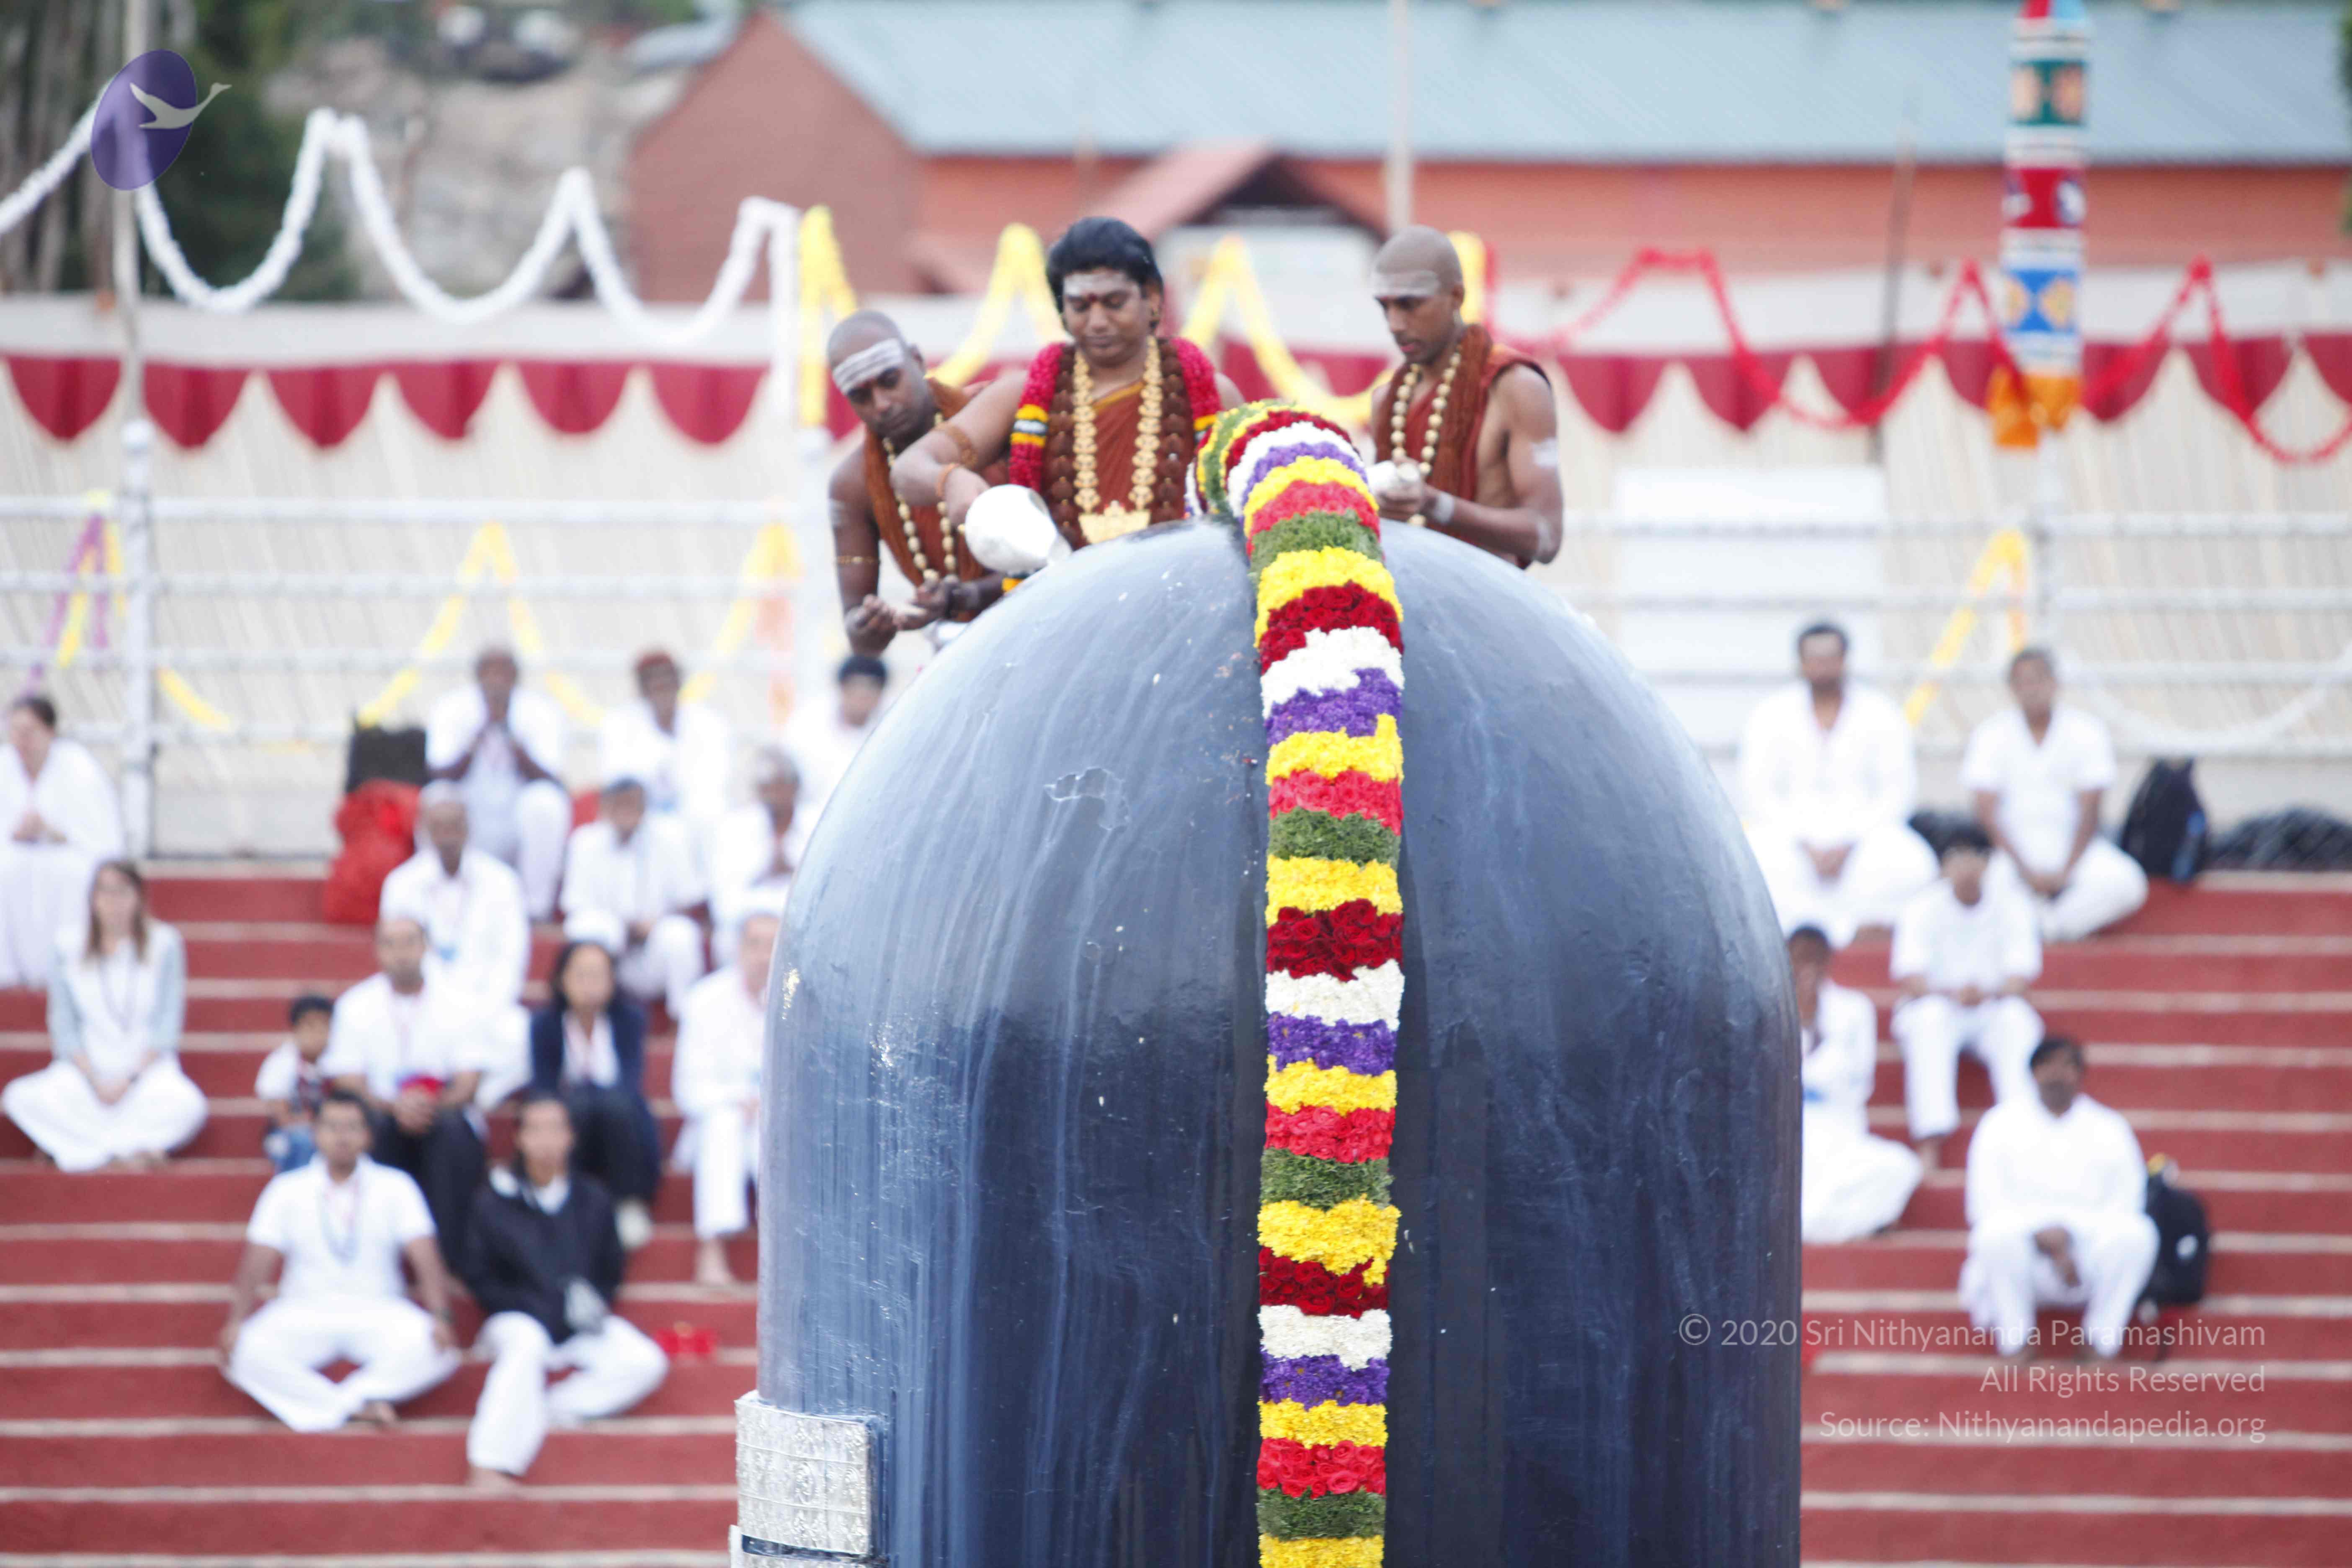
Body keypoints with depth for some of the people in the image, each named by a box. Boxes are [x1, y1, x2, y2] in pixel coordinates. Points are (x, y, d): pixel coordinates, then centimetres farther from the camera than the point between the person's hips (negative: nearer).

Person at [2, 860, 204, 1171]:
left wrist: (131, 1079, -14)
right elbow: (64, 1026, 1)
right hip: (85, 1068, 1)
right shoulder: (70, 948, 1)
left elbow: (167, 1025, -3)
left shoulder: (164, 945, -1)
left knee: (186, 1104, -34)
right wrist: (93, 1079, -14)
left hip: (148, 1065, -1)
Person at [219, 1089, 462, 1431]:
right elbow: (257, 1263, -2)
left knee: (434, 1351, -32)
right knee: (249, 1353, -32)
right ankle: (360, 1406, -32)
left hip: (377, 1312, 0)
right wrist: (236, 1322, -19)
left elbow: (425, 1259, -6)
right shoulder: (287, 1191, 4)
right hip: (304, 1311, 0)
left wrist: (439, 1318, -23)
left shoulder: (395, 1188, 3)